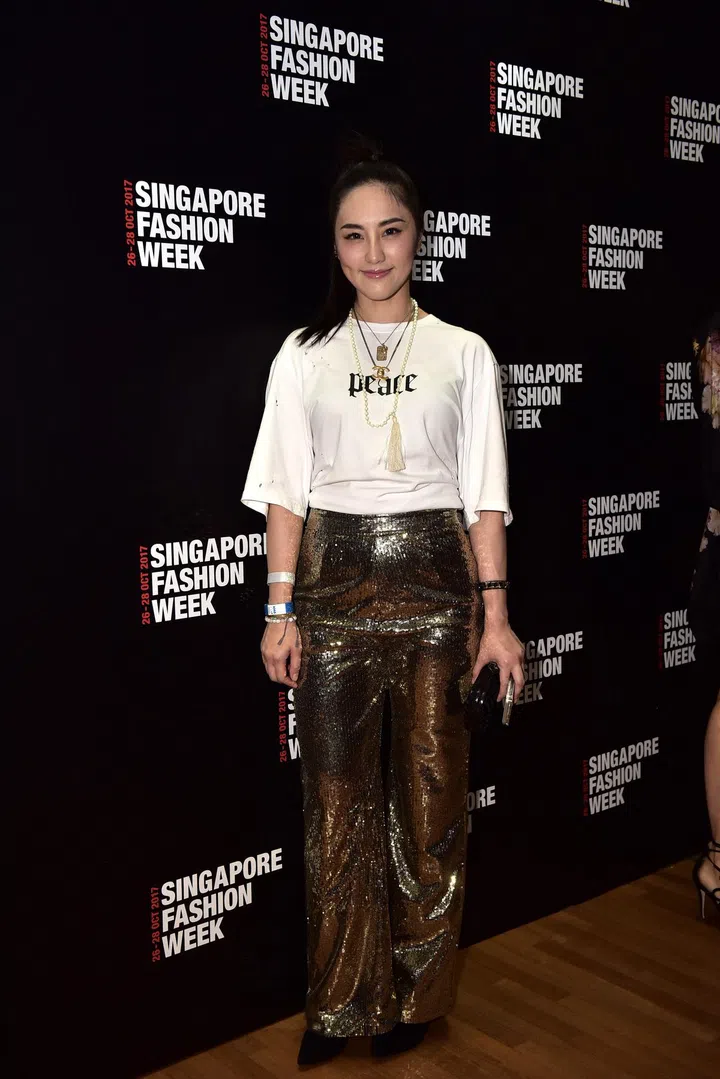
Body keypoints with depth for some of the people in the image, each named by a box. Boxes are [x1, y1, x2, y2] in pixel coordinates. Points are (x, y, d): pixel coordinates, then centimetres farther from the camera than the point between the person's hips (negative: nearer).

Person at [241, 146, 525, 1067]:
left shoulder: (463, 352, 6)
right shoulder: (304, 354, 7)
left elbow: (484, 496, 4)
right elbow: (285, 491, 4)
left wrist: (494, 611, -2)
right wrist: (281, 610, -3)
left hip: (435, 579, 0)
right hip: (335, 579, 0)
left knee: (431, 786, 5)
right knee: (337, 791, 4)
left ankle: (414, 993, 24)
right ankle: (342, 1003, 21)